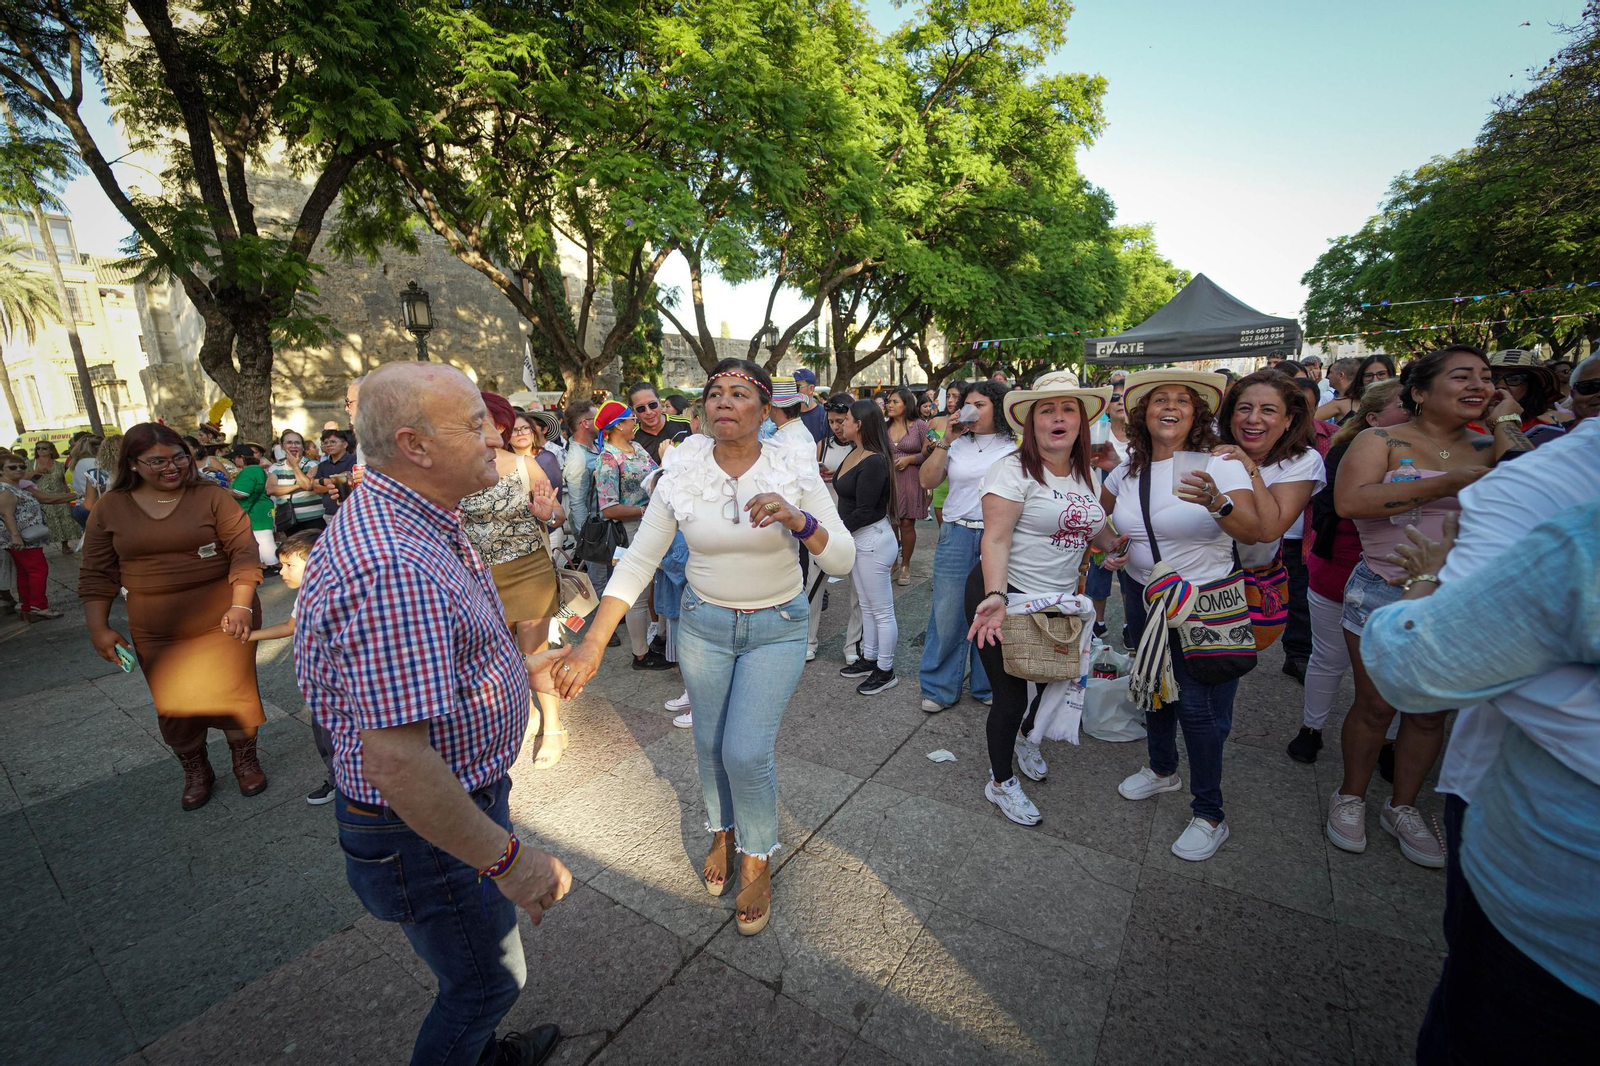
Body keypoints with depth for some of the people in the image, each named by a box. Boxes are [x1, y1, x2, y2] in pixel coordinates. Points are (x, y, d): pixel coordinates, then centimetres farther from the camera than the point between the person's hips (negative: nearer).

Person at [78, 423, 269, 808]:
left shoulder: (212, 497, -7)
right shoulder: (110, 508, 2)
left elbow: (244, 550, -12)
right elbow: (97, 574, 7)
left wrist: (240, 606, -21)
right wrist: (98, 628, 2)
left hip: (223, 622, -2)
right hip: (158, 635, 3)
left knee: (233, 693, 6)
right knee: (174, 706, 10)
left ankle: (245, 759, 28)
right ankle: (195, 771, 32)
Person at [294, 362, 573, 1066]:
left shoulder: (413, 525, 2)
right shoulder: (392, 567, -35)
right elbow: (396, 762, -35)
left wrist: (517, 671, 12)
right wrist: (508, 859, -25)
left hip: (458, 795, 10)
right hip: (424, 832, -10)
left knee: (479, 968, 32)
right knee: (487, 979, 18)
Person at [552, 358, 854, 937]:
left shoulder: (794, 470, -14)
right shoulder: (682, 474, -11)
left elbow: (843, 559, -14)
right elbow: (637, 562, -8)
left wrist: (798, 521, -33)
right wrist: (593, 643, -13)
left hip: (776, 628, -2)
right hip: (703, 623, 2)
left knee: (746, 752, -6)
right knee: (710, 743, 15)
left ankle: (757, 862, 25)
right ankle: (722, 833, 47)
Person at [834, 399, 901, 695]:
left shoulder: (874, 462, -21)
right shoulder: (854, 453, 6)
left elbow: (863, 512, -22)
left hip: (873, 539, -10)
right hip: (856, 538, 10)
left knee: (882, 611, 4)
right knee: (866, 606, 21)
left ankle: (886, 671, 18)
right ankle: (869, 659, 35)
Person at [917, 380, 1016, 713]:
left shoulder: (1014, 447, 3)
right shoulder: (957, 444, 9)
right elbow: (927, 480, 1)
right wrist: (946, 441, -5)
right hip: (956, 535, 1)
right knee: (947, 612, 2)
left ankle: (987, 685, 27)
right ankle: (940, 688, 17)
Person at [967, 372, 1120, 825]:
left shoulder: (1085, 474, 8)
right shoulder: (1013, 470, -16)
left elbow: (1096, 530, 19)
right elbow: (996, 538, -24)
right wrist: (995, 596, -36)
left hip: (1058, 601, 7)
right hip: (1005, 596, -7)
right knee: (1011, 695, 2)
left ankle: (1026, 738, 53)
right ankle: (1000, 783, 27)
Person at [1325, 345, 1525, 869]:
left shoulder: (1487, 447, 8)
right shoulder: (1383, 441, -6)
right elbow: (1350, 500, -23)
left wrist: (1506, 422, -3)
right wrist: (1450, 482, -23)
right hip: (1385, 594, -4)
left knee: (1431, 711, 14)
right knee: (1375, 705, 6)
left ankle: (1402, 807, 32)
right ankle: (1350, 797, 27)